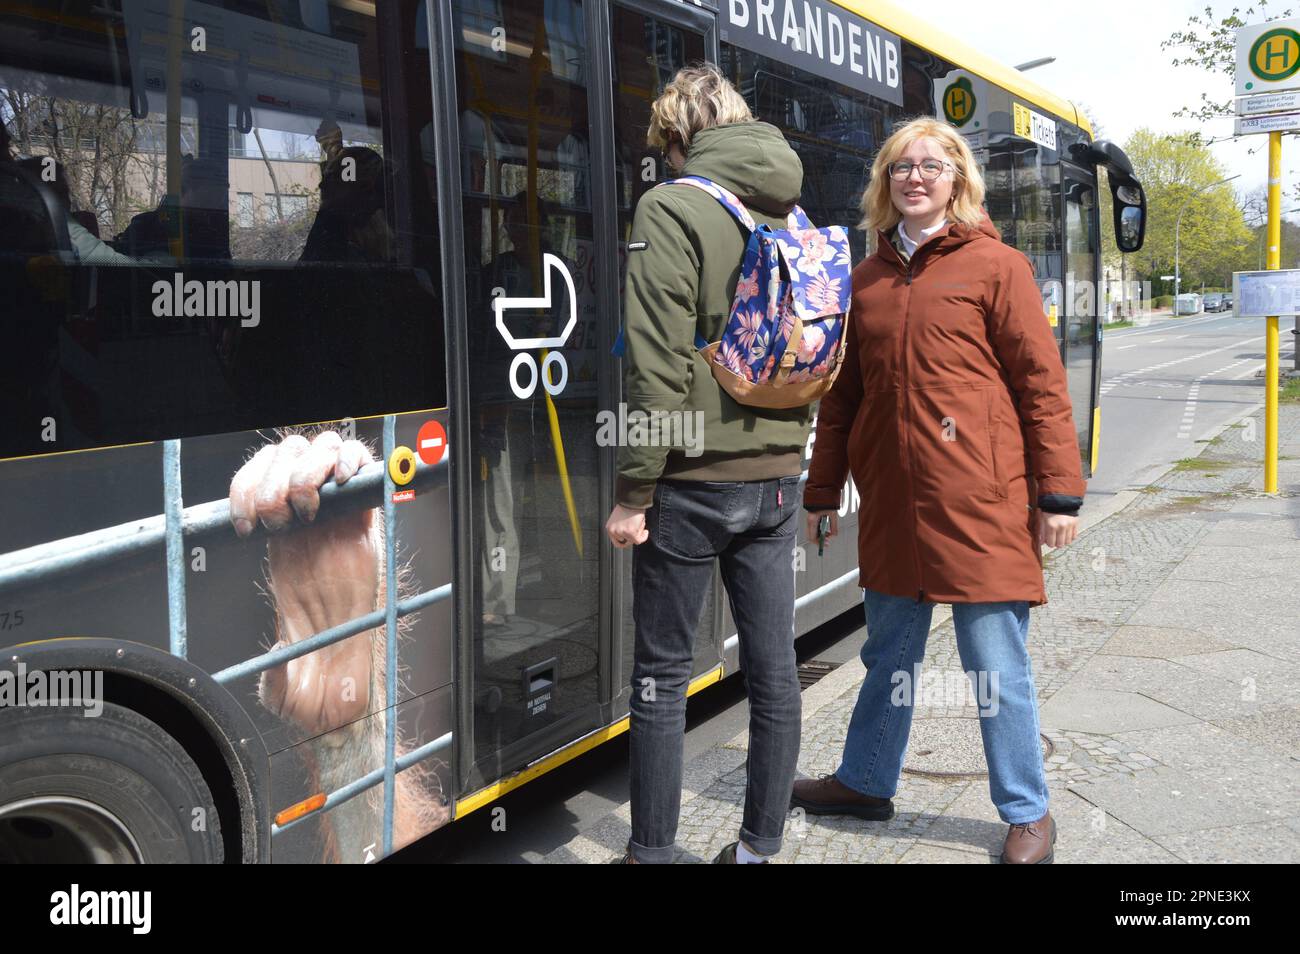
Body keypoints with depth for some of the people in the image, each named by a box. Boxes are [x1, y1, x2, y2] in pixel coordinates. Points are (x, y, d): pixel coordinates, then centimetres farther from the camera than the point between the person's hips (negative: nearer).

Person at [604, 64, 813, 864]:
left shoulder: (673, 211, -10)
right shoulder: (795, 218, 10)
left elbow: (658, 368, -17)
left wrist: (633, 491, -12)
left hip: (695, 482, -6)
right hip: (776, 479, 6)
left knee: (664, 675, 6)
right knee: (774, 668, 10)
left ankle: (652, 851, 16)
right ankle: (760, 845, 22)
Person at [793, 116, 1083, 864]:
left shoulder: (996, 265, -1)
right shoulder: (867, 279, 12)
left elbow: (1042, 383, -4)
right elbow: (843, 394, 15)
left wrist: (1060, 493, -8)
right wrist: (823, 491, 16)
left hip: (982, 503, -4)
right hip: (893, 501, 5)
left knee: (997, 664, 3)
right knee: (889, 654, 18)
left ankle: (1028, 814, 21)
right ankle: (865, 783, 35)